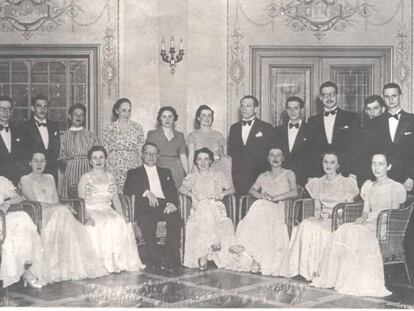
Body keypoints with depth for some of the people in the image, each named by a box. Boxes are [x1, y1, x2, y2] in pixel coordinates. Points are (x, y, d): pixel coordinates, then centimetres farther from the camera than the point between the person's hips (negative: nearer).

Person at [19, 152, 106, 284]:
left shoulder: (49, 178, 23)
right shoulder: (25, 180, 6)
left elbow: (56, 200, 15)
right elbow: (34, 202, -7)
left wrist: (60, 207, -10)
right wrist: (61, 207, -14)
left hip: (56, 211, 5)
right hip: (38, 214, -5)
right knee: (62, 212, -31)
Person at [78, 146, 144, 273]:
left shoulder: (110, 177, 18)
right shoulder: (85, 178, 5)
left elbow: (116, 200, 15)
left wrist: (122, 216, -1)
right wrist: (87, 218, -20)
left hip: (108, 212, 3)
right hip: (92, 212, -3)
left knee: (122, 224, -28)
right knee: (104, 225, -35)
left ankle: (120, 261, -25)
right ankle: (106, 262, -29)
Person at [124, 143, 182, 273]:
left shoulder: (166, 172, 30)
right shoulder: (134, 173, 23)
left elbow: (173, 191, 16)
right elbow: (127, 190, 3)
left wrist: (172, 203, -8)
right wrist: (146, 192, -13)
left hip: (165, 204, 2)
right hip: (145, 205, -2)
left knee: (176, 219, -32)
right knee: (146, 221, -36)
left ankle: (168, 258, -28)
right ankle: (154, 258, -25)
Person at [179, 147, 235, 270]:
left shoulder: (217, 175, 22)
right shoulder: (192, 177, 23)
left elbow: (232, 188, 15)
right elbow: (182, 188, 8)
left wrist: (223, 193, -7)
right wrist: (193, 194, -12)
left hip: (216, 206, 0)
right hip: (199, 208, 0)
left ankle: (203, 256, -33)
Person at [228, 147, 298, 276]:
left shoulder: (288, 174, 12)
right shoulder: (263, 176, 26)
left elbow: (294, 192, -5)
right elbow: (252, 189, 11)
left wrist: (274, 198, -14)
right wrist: (262, 196, -11)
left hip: (278, 209, -3)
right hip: (262, 207, 3)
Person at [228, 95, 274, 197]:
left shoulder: (266, 127, 4)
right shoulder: (234, 128, 17)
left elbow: (268, 153, -1)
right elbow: (231, 152, 16)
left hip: (257, 177, -3)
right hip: (237, 177, 3)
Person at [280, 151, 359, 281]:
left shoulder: (346, 183, 3)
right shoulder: (318, 183, 16)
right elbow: (317, 208, 15)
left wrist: (331, 214, -15)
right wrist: (320, 214, -9)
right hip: (321, 219, 4)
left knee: (318, 229, -34)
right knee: (305, 225, -29)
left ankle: (319, 270, -27)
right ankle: (307, 269, -30)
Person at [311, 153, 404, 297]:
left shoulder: (395, 187, 1)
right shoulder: (368, 186, 19)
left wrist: (371, 218, -16)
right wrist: (362, 218, -6)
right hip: (369, 224, 5)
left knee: (355, 233, -33)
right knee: (343, 230, -25)